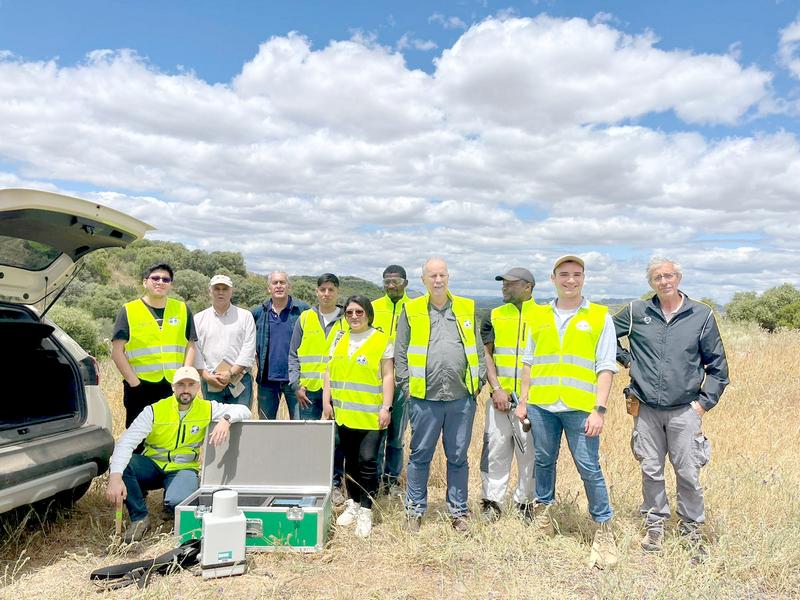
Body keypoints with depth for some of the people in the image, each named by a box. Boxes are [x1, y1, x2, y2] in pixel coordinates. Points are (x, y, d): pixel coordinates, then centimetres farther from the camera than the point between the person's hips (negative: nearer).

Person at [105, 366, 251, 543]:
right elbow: (126, 442, -19)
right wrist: (115, 477, -35)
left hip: (183, 469, -1)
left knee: (177, 502, -33)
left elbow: (244, 410, -8)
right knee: (121, 463, -29)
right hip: (152, 464, 1)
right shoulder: (154, 411, -9)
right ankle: (140, 518, -9)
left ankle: (171, 506, 9)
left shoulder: (207, 409, -5)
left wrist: (226, 419, -31)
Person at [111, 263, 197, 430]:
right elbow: (117, 351, -1)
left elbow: (190, 346, 9)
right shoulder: (128, 311, 2)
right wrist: (134, 382, -9)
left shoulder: (182, 310, 9)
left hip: (175, 387, 2)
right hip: (141, 387, -2)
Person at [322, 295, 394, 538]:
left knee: (368, 460, -6)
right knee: (350, 460, 14)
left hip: (371, 414, -4)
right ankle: (353, 503, 29)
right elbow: (330, 372, 13)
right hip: (344, 412, 5)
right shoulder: (339, 340, 11)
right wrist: (326, 401, 7)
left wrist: (386, 407, -10)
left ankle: (365, 511, 8)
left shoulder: (382, 340, -3)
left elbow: (388, 376, -5)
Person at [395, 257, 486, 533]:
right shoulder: (411, 310, 5)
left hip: (462, 398, 2)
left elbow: (479, 350, 13)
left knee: (458, 457, 11)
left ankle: (458, 512, 25)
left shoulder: (467, 309, 10)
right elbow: (400, 353, 6)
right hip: (424, 397, -1)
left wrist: (479, 381, 5)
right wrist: (407, 386, 0)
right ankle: (415, 510, 23)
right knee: (420, 455, 8)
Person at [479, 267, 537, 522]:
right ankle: (491, 503, 16)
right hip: (500, 397, 2)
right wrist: (496, 388, -5)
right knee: (495, 450, 3)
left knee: (530, 452, 5)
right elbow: (486, 354, 7)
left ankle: (525, 503, 21)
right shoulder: (495, 316, 11)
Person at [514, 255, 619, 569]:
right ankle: (543, 509, 35)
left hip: (580, 408, -3)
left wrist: (600, 409, -10)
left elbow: (606, 367, -3)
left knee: (589, 468, 0)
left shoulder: (600, 317, 0)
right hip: (541, 405, 3)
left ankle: (604, 529, 16)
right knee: (544, 460, 15)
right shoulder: (539, 316, 10)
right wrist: (523, 401, 12)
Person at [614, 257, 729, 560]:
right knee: (650, 471, 10)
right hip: (646, 409, 1)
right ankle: (655, 524, 26)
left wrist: (705, 401, 0)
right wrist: (625, 358, 6)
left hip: (684, 410, -1)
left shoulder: (702, 315, 0)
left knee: (688, 474, 3)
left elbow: (718, 364, 6)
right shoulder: (636, 312, 1)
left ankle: (692, 529, 21)